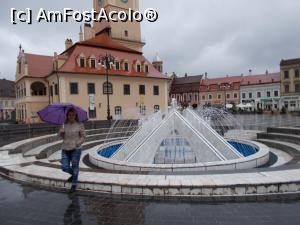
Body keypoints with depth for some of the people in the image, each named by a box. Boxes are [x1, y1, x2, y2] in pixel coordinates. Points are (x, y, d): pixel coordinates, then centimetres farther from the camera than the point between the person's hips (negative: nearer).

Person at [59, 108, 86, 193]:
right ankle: (73, 175, 36)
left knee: (75, 167, 6)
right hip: (65, 149, 4)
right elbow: (63, 136, 15)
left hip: (76, 149, -4)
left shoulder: (80, 125, -6)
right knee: (65, 167, 3)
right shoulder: (65, 125, 5)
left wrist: (77, 144, -13)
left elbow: (83, 136, -2)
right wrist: (61, 132, -6)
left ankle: (74, 185, 24)